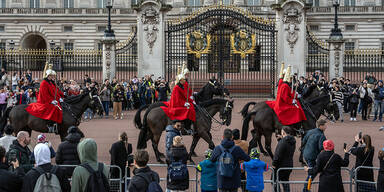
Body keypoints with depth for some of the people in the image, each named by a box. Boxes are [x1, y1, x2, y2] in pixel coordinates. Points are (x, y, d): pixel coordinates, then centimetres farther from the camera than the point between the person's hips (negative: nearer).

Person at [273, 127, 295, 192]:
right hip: (289, 165, 8)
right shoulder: (293, 142, 6)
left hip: (281, 165, -8)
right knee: (285, 181, 17)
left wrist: (274, 164, -15)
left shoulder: (283, 142, -21)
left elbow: (278, 154, -23)